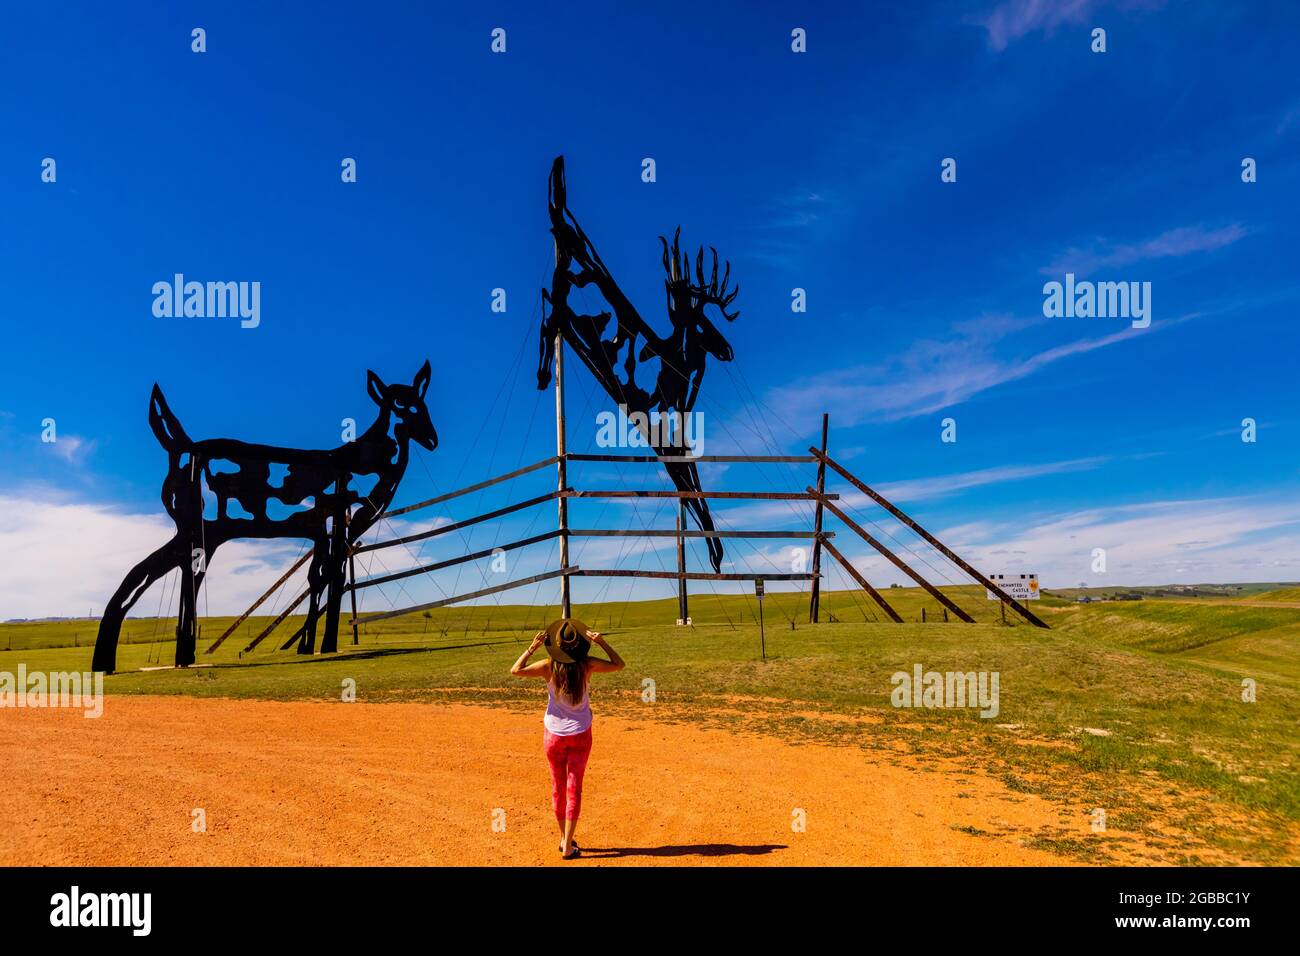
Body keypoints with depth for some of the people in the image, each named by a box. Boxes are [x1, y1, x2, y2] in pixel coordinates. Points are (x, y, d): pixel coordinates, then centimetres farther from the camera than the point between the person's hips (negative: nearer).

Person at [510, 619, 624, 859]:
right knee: (574, 788, 6)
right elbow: (619, 665, -2)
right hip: (580, 734, 0)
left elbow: (516, 670, -17)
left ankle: (564, 839, 28)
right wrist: (602, 643, -11)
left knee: (558, 786, 16)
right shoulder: (587, 665, -14)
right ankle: (567, 846, 5)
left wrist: (533, 647, -16)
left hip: (554, 734, 0)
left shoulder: (549, 666, -16)